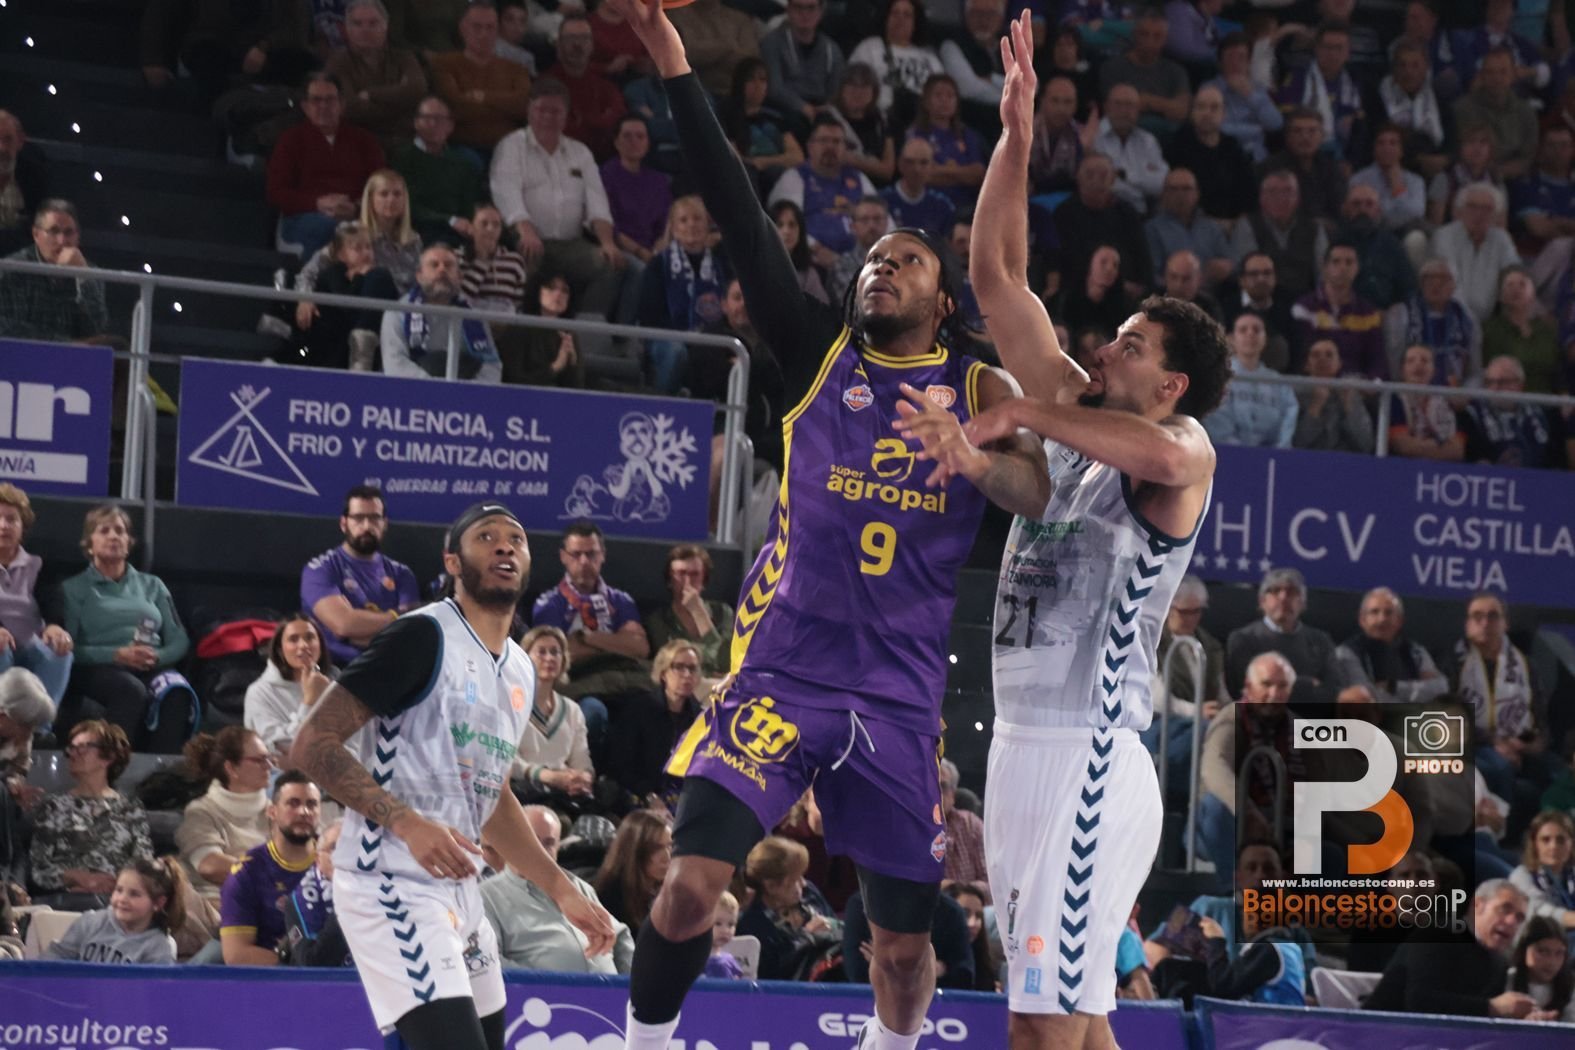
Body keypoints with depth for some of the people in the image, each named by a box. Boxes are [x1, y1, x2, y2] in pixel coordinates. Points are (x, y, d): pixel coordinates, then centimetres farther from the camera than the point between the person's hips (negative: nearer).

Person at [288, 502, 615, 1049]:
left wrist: (563, 891, 23)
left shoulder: (521, 672, 16)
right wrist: (406, 822, -25)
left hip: (458, 889, 9)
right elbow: (312, 745, -15)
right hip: (392, 883, -9)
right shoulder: (423, 636, -11)